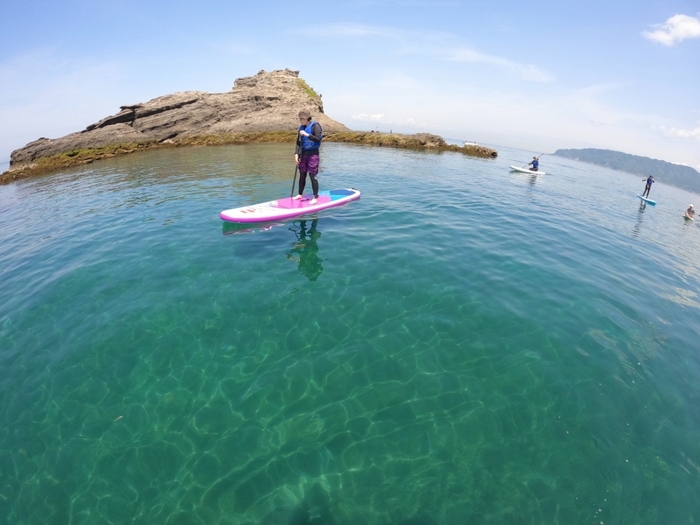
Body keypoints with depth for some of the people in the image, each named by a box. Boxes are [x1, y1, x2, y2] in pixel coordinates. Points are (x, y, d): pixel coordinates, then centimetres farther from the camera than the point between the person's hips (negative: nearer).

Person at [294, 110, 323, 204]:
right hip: (303, 154, 7)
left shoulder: (315, 126, -7)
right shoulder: (301, 127, 13)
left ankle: (315, 197, 0)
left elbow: (318, 139, -17)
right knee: (302, 175, 13)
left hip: (312, 154, -7)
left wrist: (307, 135, -21)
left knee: (312, 176, -6)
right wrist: (296, 154, 3)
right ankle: (300, 194, 27)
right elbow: (298, 142, 13)